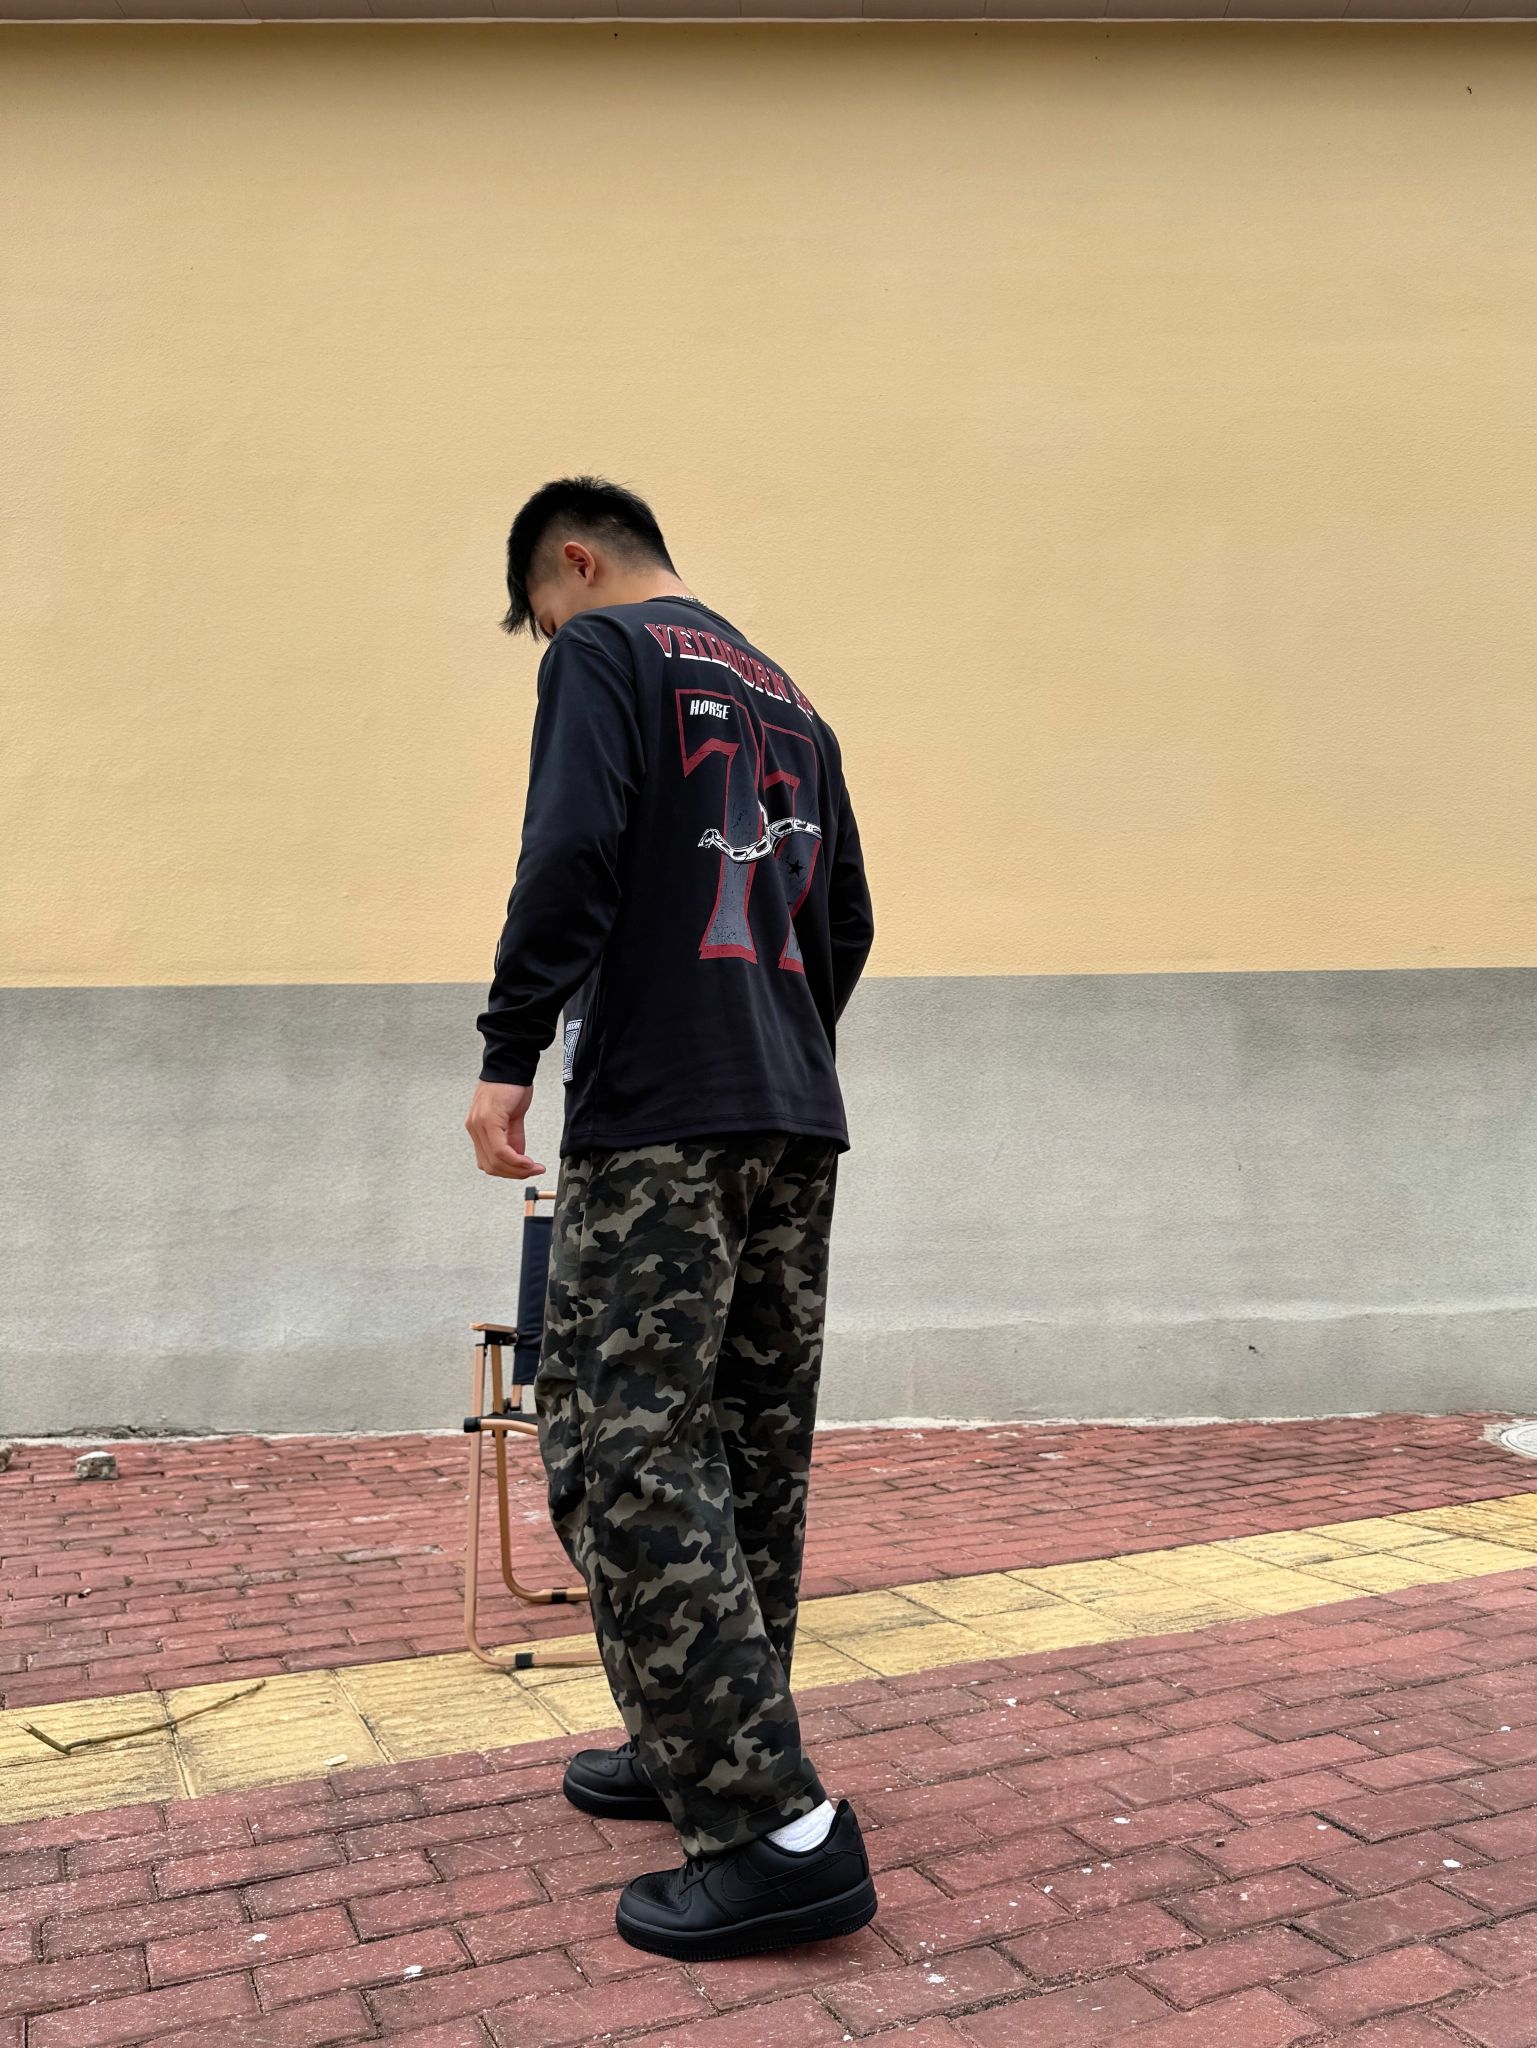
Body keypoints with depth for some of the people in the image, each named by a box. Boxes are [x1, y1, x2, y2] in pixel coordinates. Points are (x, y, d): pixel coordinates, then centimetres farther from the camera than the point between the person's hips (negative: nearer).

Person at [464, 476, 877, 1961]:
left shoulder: (604, 653, 1)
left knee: (623, 1455, -8)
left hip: (655, 1118, -9)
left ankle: (776, 1827, -8)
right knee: (750, 1451, 12)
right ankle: (703, 1748, 24)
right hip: (797, 1126, 9)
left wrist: (508, 1053, -14)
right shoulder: (789, 700, 23)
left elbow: (571, 854, -16)